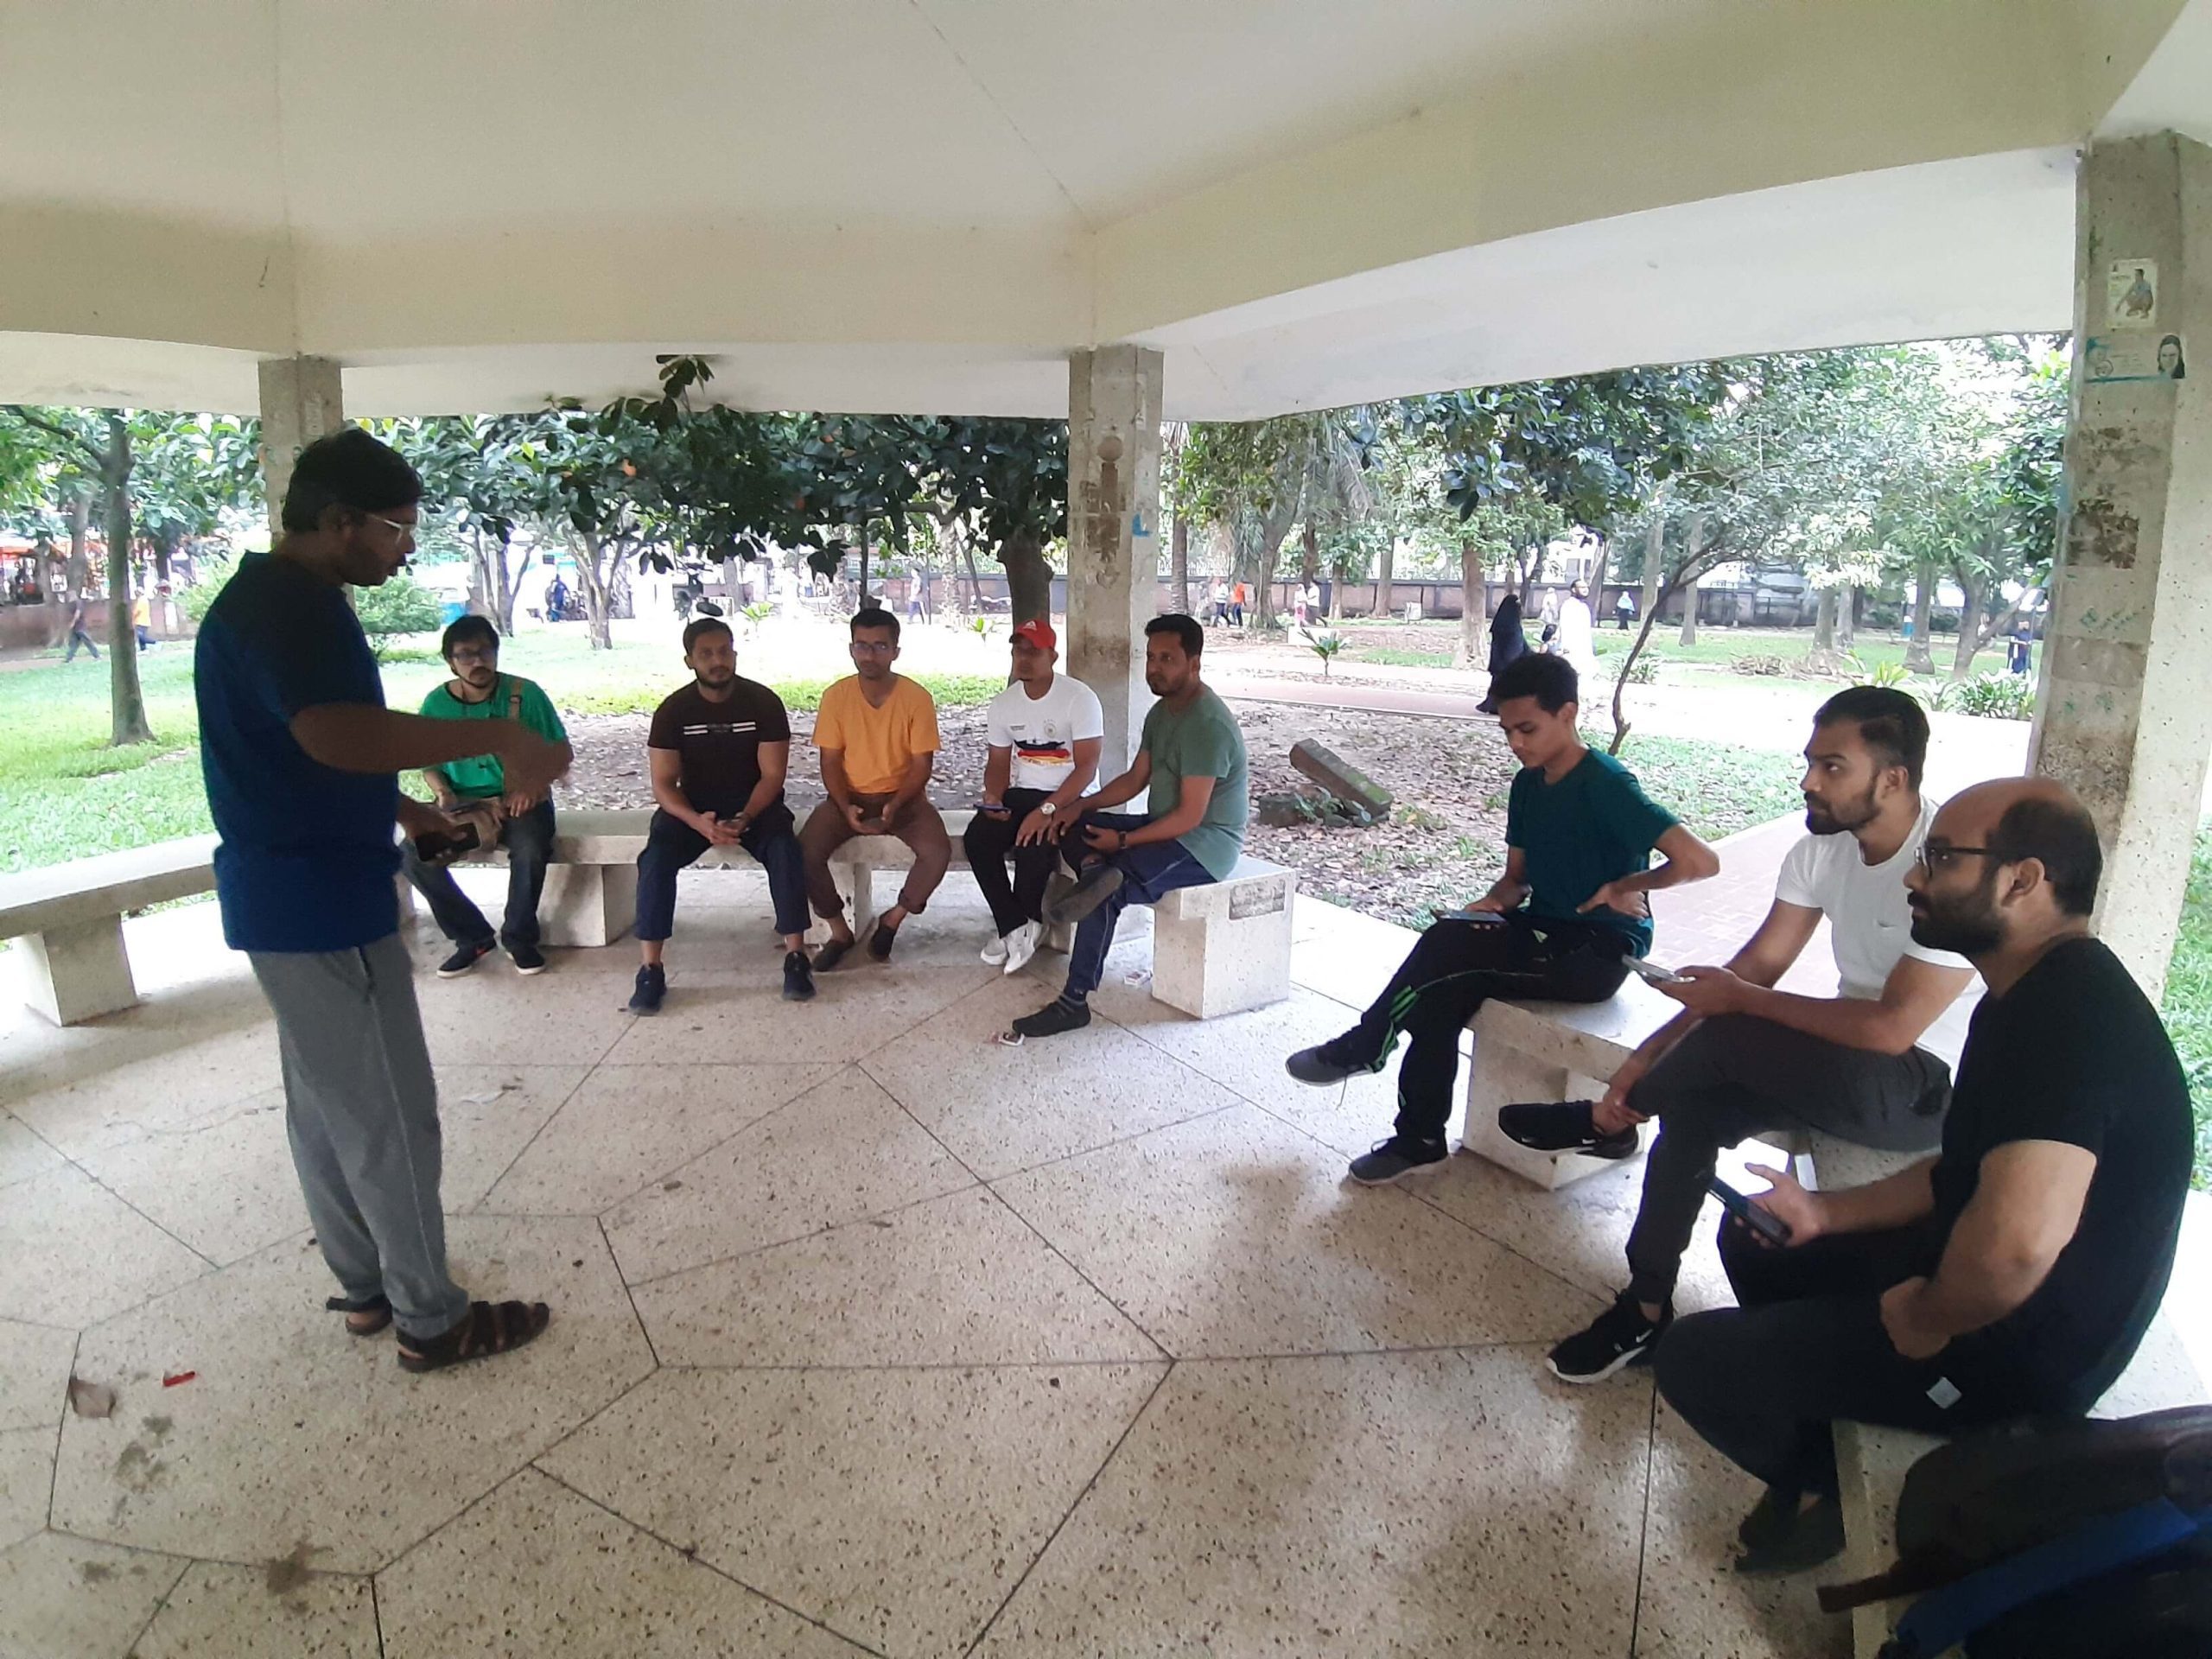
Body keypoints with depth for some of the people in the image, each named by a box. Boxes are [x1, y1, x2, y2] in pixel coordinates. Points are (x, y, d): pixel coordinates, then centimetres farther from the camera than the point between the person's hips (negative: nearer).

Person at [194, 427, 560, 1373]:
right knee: (390, 1116, 0)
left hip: (294, 894, 11)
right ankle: (432, 1320, 13)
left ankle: (367, 1288, 33)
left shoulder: (276, 598, 14)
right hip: (320, 903, -11)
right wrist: (501, 738, -31)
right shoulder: (288, 604, -19)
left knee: (326, 1106, 18)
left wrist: (413, 814, 16)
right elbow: (339, 736, -37)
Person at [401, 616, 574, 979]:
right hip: (462, 801, 3)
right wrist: (442, 792, -10)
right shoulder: (436, 703, 0)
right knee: (412, 854, -22)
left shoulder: (525, 693, -6)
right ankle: (472, 936, -2)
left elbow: (562, 751, -2)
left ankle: (519, 937, -8)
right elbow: (428, 761, 11)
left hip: (519, 798, -2)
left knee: (531, 850, -34)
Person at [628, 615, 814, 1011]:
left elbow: (772, 775, -10)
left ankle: (796, 958, -22)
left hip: (755, 802, -1)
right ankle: (650, 969, -22)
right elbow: (663, 783, -9)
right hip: (693, 806, 1)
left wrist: (744, 819, -28)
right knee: (656, 858, -28)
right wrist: (698, 822, -29)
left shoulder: (764, 702, -9)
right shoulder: (673, 709, -7)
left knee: (786, 852, -31)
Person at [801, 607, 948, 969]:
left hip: (904, 797, -1)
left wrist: (894, 806, -23)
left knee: (938, 851, -28)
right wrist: (846, 807, -19)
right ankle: (839, 930, 1)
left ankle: (892, 919, -1)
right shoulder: (835, 696, -5)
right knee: (805, 852, -24)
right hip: (850, 797, 1)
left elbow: (922, 764, -8)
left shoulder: (917, 698, -10)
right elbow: (830, 762, -2)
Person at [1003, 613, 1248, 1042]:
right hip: (1166, 826, 10)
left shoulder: (1208, 724, -22)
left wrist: (1123, 841, -18)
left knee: (1106, 893, -28)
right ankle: (1099, 874, -27)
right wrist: (1079, 806, 2)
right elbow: (1135, 780, 15)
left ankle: (1074, 1003, -20)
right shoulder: (1162, 711, 9)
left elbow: (1189, 817, -25)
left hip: (1205, 842, -10)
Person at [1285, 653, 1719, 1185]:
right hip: (1544, 937, 7)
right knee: (1443, 988, -20)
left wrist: (1624, 886, -13)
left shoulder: (1606, 786, -16)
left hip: (1600, 953, -7)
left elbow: (1700, 860, -24)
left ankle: (1361, 1048, -7)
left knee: (1448, 943, -26)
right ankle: (1419, 1141, -10)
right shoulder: (1527, 783, 8)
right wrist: (1492, 904, -7)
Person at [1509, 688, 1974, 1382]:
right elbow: (1757, 964, -3)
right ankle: (1645, 1310, -3)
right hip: (1848, 1062, 7)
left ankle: (1605, 1125, 4)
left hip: (1924, 1090, -7)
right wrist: (1648, 1055, -11)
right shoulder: (1823, 847, -4)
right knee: (1694, 1106, -16)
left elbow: (1893, 1028, -28)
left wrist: (1738, 1000, -21)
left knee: (1729, 1039, -27)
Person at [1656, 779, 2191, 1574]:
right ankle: (1820, 1440, 28)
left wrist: (1926, 1321, -23)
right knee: (1752, 1240, 21)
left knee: (1692, 1358, -9)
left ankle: (1833, 1488, 18)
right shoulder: (2030, 997, 6)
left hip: (2012, 1349, -10)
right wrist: (1825, 1211, 7)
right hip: (1968, 1283, 10)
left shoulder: (2069, 1014, -30)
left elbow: (2018, 1239, -43)